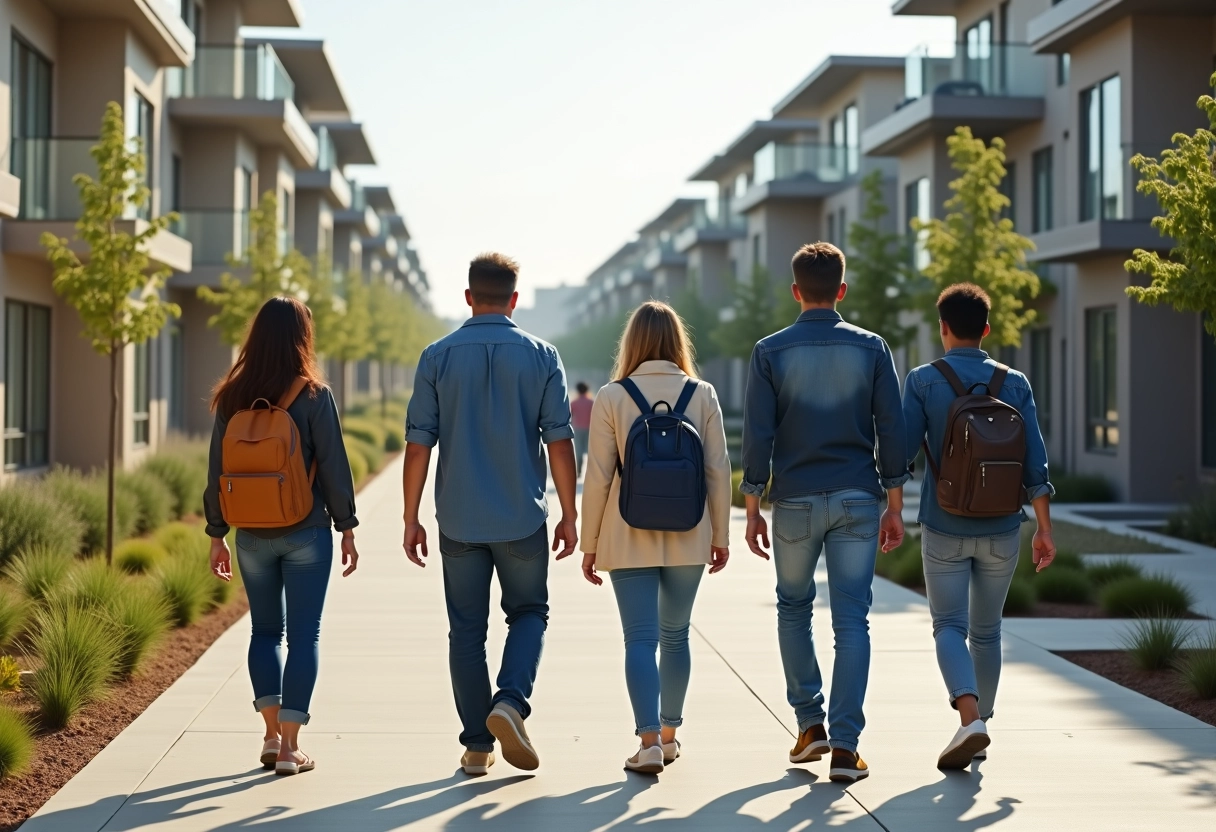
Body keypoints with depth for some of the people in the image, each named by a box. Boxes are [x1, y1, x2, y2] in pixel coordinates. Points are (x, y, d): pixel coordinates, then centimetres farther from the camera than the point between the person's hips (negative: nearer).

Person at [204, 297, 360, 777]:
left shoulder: (232, 398, 0)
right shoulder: (313, 395, -9)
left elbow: (217, 471, 3)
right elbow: (334, 468, -8)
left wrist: (217, 536, 10)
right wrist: (347, 529, 1)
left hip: (253, 535, 3)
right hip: (306, 534, -3)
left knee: (265, 630, 17)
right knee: (303, 635, 4)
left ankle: (271, 733, 10)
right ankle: (289, 747, 3)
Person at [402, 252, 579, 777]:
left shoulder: (438, 357, -1)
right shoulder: (541, 356, -1)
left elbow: (419, 444, -3)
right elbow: (560, 441, -3)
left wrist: (411, 519, 3)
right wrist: (569, 514, 4)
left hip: (459, 519, 1)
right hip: (523, 517, 0)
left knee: (467, 630, 9)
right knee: (529, 613, 16)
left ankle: (477, 746, 10)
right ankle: (511, 701, -7)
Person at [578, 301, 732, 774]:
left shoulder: (612, 398, -6)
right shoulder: (703, 395, -1)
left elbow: (597, 477, -6)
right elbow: (718, 471, 0)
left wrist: (589, 544, 2)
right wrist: (720, 534, 10)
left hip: (629, 540, -2)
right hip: (687, 539, 2)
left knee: (640, 639, -1)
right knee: (675, 635, 17)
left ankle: (650, 741, -14)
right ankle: (668, 733, 27)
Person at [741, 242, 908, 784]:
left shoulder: (771, 352, -2)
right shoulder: (871, 348, 1)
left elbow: (757, 437, -4)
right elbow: (891, 432, 0)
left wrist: (752, 511, 2)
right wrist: (894, 508, 6)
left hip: (795, 501, 0)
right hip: (857, 500, 1)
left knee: (793, 609, 18)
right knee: (852, 619, 2)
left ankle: (810, 724, 15)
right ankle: (845, 746, -2)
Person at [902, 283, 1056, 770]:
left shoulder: (923, 381, -5)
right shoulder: (1014, 384, 2)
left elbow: (903, 452, -9)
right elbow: (1035, 464, -1)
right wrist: (1044, 529, 4)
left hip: (944, 528, -2)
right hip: (1001, 529, 3)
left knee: (950, 626, 1)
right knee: (986, 631, 15)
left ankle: (969, 719, -20)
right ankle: (979, 725, 23)